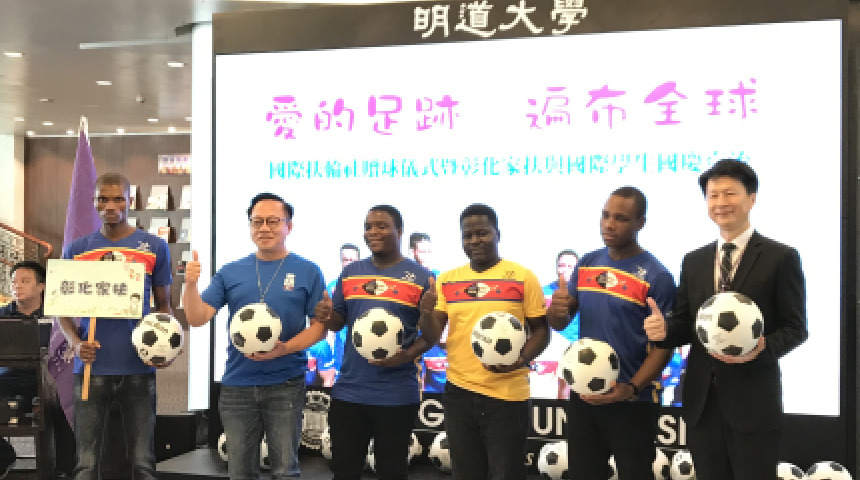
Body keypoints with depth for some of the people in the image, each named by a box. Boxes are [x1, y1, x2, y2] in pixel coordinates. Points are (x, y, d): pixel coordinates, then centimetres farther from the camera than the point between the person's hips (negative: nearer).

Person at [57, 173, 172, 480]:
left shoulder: (155, 248, 3)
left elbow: (163, 305, 9)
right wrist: (75, 342, -10)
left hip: (139, 368, -1)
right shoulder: (76, 250, 6)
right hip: (91, 367, 1)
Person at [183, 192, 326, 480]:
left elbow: (319, 326, -3)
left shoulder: (307, 272, -2)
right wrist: (191, 285, -17)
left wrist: (285, 348, -18)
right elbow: (197, 319, 1)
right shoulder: (230, 273, 5)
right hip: (236, 385, 3)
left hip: (285, 385, -2)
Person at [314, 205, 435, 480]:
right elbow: (338, 322, 14)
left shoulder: (421, 278, -3)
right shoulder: (350, 273, 9)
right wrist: (327, 315, -9)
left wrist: (409, 355, -20)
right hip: (349, 390, 4)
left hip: (397, 395, -3)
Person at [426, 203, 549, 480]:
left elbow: (540, 330, 1)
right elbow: (433, 335, 7)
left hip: (508, 395, -3)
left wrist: (521, 359, -17)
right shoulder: (446, 280, 8)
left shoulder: (523, 277, -2)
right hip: (458, 393, 4)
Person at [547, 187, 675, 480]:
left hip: (632, 403, -5)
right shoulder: (587, 264, 4)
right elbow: (560, 324, 8)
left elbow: (663, 344, -13)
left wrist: (631, 388, -25)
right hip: (583, 395, 5)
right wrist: (557, 309, -16)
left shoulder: (656, 277, -12)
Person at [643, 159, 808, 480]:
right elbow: (685, 323, 11)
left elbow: (795, 327, -4)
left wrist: (763, 347, -23)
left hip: (753, 404, -4)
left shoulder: (781, 258, -3)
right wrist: (663, 328, -12)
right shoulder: (694, 261, 11)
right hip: (701, 402, 5)